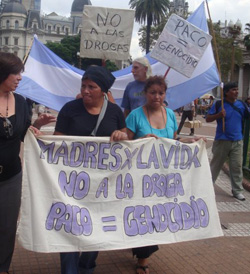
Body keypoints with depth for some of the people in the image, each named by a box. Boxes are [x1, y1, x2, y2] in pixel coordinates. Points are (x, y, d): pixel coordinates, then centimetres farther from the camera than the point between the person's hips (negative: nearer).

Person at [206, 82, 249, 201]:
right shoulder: (218, 104, -5)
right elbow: (208, 119, -4)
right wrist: (219, 115, -19)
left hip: (237, 141, 3)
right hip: (222, 141, -2)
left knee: (237, 166, 4)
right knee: (215, 165, 9)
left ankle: (237, 190, 13)